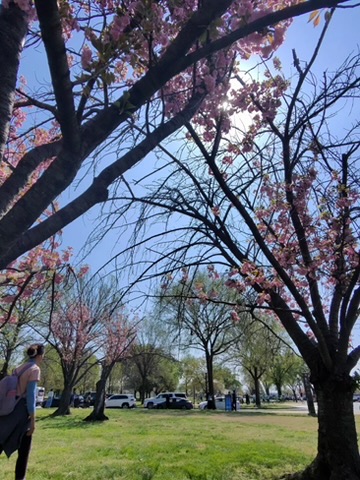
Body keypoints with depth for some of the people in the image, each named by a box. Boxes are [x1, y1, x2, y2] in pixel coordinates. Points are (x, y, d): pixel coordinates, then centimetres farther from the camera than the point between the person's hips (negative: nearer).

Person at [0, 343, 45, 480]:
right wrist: (32, 419, -12)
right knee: (23, 450, 7)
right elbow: (30, 394, -17)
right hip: (22, 413, -7)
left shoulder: (19, 369, 11)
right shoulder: (34, 369, -12)